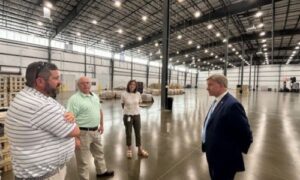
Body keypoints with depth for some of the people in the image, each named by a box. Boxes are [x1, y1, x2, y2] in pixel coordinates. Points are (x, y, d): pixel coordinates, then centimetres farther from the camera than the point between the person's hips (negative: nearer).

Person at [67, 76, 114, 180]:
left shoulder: (95, 96, 5)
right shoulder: (74, 99, -18)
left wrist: (101, 125, 15)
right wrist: (75, 138, -22)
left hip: (95, 131, 8)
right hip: (82, 133, -8)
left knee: (99, 153, 25)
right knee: (83, 160, 11)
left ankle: (102, 171, 47)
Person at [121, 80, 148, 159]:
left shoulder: (138, 94, -5)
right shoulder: (124, 95, -12)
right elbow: (122, 105, 3)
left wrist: (134, 108, 9)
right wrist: (128, 109, 9)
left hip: (137, 115, 3)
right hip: (127, 116, -2)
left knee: (138, 132, 12)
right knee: (128, 133, 11)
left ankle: (140, 150, 29)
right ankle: (129, 149, 32)